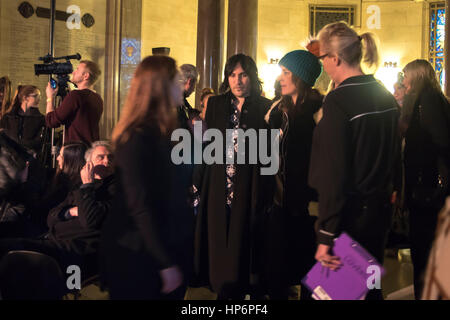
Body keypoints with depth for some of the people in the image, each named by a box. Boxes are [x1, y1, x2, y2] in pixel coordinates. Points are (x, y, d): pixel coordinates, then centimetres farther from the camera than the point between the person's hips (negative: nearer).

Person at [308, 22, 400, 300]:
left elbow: (333, 172, -22)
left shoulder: (338, 100, -18)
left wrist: (326, 237, -21)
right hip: (381, 207, 8)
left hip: (351, 213, -8)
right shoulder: (386, 97, 7)